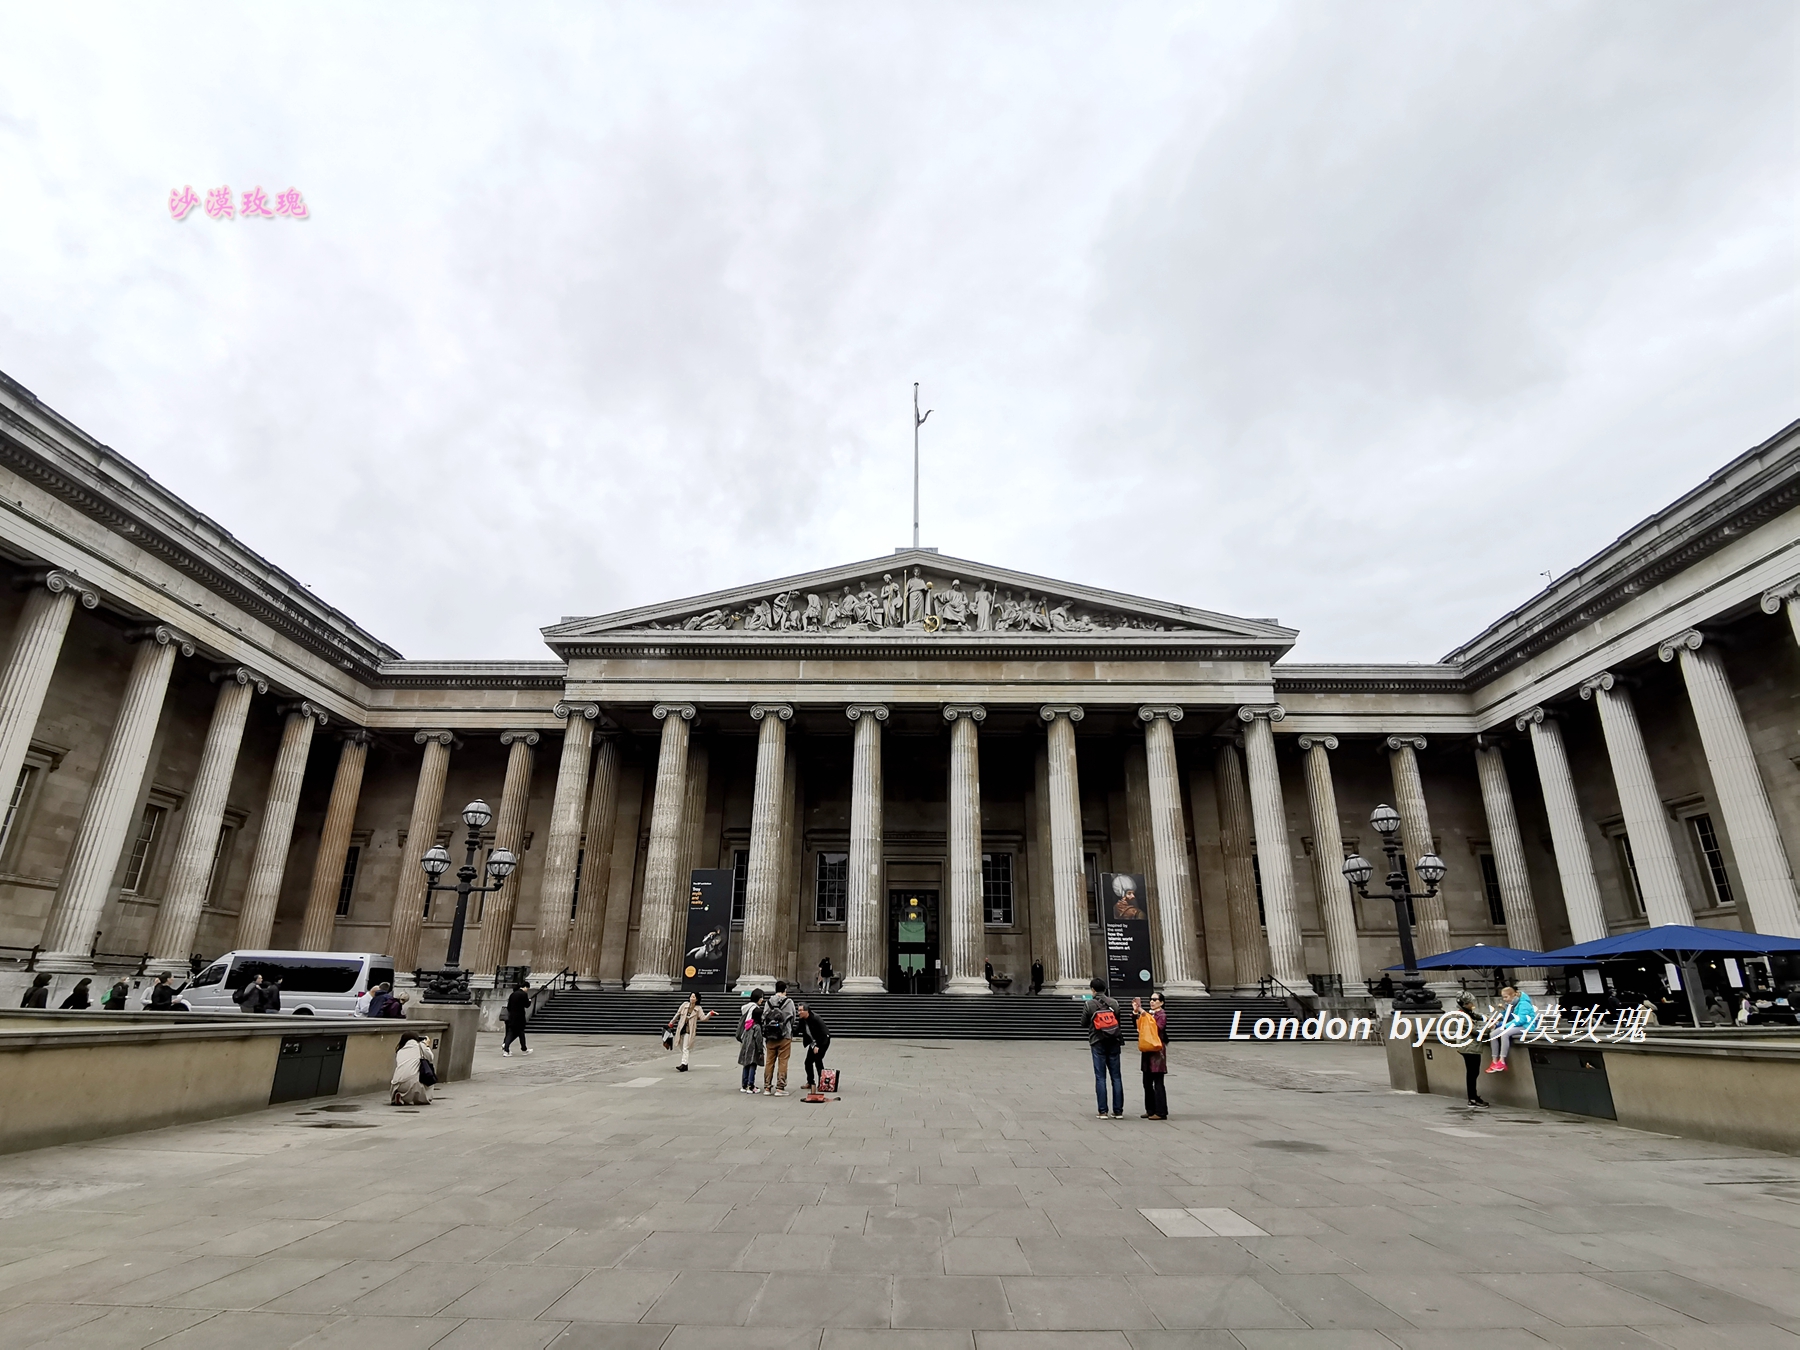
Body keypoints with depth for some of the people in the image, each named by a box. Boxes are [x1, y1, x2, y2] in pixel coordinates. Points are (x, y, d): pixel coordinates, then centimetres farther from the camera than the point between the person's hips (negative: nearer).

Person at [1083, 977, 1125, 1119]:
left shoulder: (1090, 1004, -8)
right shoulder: (1113, 1003, 0)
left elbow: (1083, 1023, -1)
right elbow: (1119, 1021, 7)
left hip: (1097, 1043, -2)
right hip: (1113, 1043, 3)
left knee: (1100, 1077, 3)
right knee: (1116, 1076, 8)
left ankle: (1103, 1111, 3)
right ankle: (1118, 1111, 9)